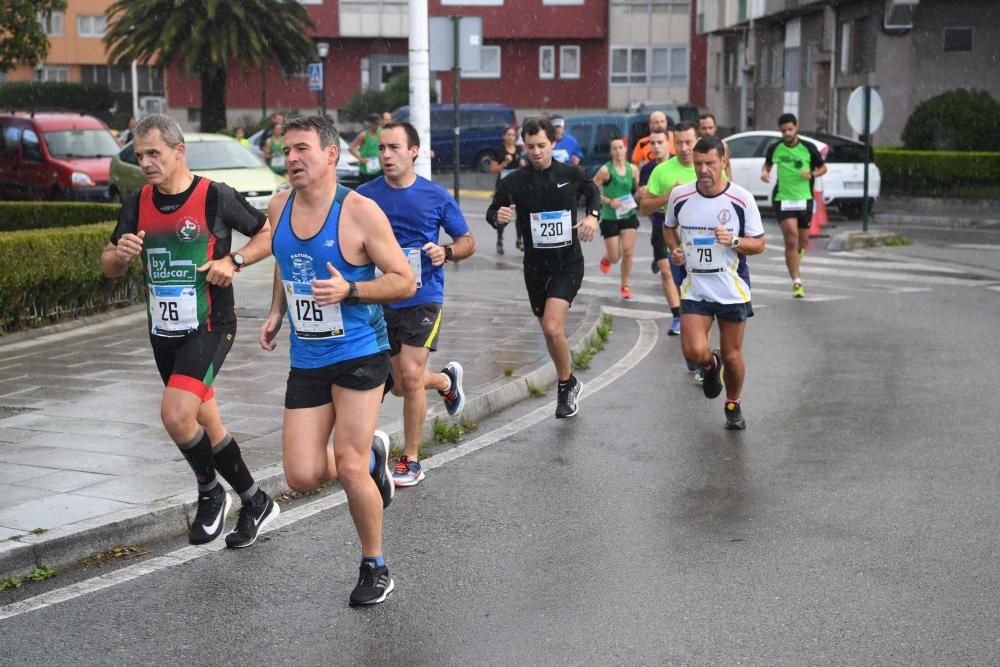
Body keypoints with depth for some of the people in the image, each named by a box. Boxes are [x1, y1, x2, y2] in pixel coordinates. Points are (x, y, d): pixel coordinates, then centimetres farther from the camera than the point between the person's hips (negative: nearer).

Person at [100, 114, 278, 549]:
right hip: (163, 330, 7)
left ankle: (210, 493, 3)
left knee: (175, 414, -22)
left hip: (209, 327, -6)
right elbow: (109, 267, 11)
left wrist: (234, 261, -17)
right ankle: (255, 503, 29)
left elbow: (270, 234, -2)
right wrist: (120, 254, -12)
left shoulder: (216, 197, -11)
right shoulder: (138, 203, 5)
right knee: (204, 423, 13)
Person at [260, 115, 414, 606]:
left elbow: (404, 282, -11)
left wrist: (348, 290, -25)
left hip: (359, 352, -5)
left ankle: (375, 567, 16)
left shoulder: (360, 212, -13)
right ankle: (371, 456, 30)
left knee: (348, 469, -7)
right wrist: (277, 312, 12)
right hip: (306, 358, 5)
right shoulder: (279, 206, 5)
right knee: (302, 477, -2)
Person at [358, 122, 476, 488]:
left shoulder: (436, 196, -4)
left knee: (410, 377, -13)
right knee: (401, 385, 10)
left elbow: (468, 241, 6)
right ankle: (447, 380, 45)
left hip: (423, 298, -3)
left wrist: (447, 252, -16)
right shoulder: (364, 195, -1)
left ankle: (411, 460, 4)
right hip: (382, 301, 3)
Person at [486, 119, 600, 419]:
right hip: (536, 265, 3)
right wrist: (498, 216, -21)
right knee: (550, 331, 14)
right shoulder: (514, 182, -7)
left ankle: (566, 385, 1)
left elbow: (593, 192, 16)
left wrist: (593, 215, -3)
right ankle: (569, 383, 36)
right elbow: (492, 211, 2)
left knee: (552, 327, -20)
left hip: (568, 262, -3)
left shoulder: (571, 174, -5)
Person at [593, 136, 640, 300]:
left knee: (627, 252, -6)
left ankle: (624, 286, 12)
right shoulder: (605, 170, -12)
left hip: (629, 216, 3)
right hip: (610, 218, -3)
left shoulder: (633, 169, 1)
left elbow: (637, 191, 15)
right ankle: (606, 258, 40)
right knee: (615, 258, 1)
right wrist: (609, 201, -18)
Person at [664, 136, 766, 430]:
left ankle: (733, 405, 35)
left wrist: (733, 241, -23)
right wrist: (675, 249, -2)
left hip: (732, 290, -1)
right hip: (694, 289, 1)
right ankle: (711, 365, 24)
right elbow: (669, 227, 18)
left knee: (732, 356, 8)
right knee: (694, 352, -14)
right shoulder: (679, 195, -2)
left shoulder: (742, 199, -9)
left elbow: (758, 244, -3)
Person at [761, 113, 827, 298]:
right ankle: (796, 282, -8)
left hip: (804, 199, 1)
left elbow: (823, 167, 8)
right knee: (791, 240, -13)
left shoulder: (808, 147, -2)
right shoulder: (775, 148, -1)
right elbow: (767, 164, 17)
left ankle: (798, 251, 51)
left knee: (803, 241, 11)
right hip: (783, 200, -1)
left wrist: (811, 175, -12)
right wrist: (764, 172, -6)